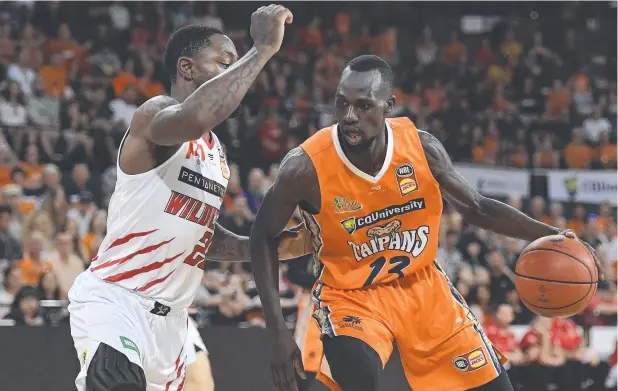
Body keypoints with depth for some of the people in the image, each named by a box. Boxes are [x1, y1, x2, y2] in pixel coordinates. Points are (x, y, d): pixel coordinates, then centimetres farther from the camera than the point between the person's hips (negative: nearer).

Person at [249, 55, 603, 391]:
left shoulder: (423, 148, -16)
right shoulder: (306, 167, -24)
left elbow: (476, 208, 2)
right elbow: (264, 236, -7)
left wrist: (548, 235, -11)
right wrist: (278, 331, -13)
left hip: (423, 287, 4)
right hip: (351, 296, -4)